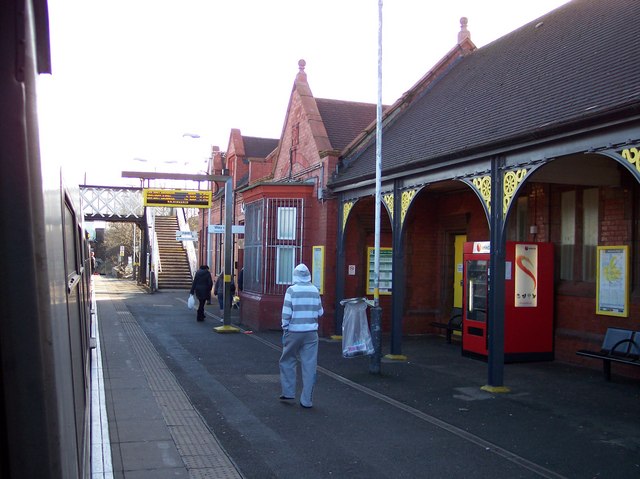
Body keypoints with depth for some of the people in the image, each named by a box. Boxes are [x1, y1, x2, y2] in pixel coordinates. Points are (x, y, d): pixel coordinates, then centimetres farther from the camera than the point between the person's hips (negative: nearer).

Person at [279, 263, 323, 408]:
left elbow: (286, 313, -9)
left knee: (288, 361, 16)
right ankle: (307, 400, 8)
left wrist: (285, 328, 2)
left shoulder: (292, 290, -7)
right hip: (311, 332, 2)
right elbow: (320, 312, 8)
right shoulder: (315, 290, 3)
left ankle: (288, 392, 19)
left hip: (294, 331, -2)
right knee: (309, 365, 5)